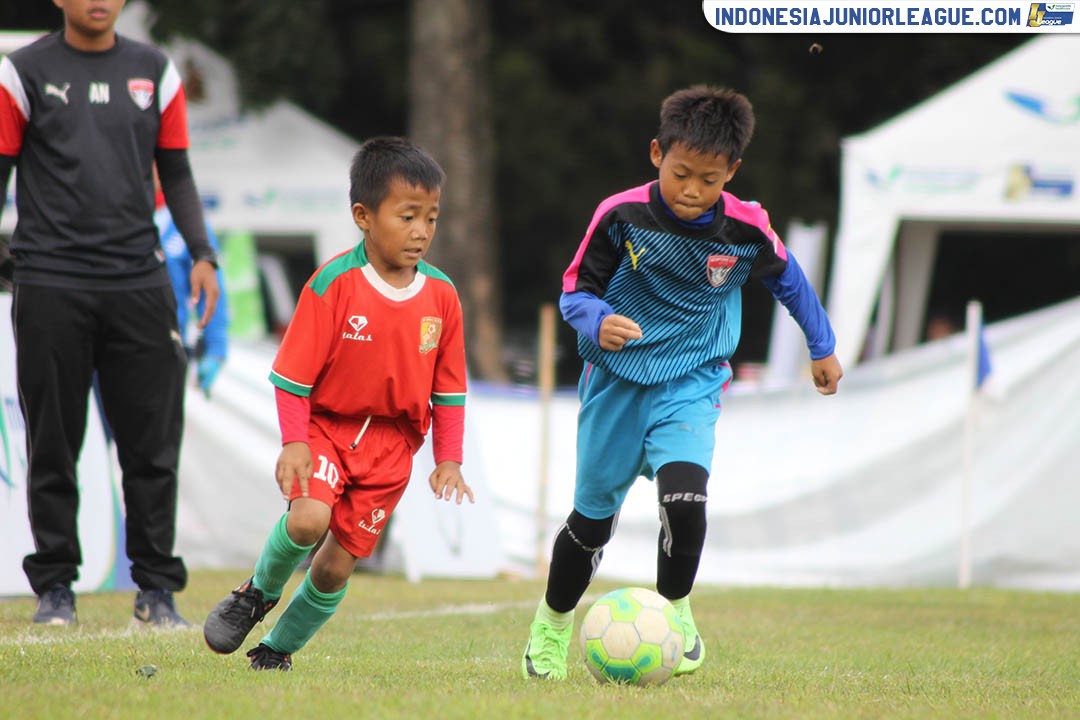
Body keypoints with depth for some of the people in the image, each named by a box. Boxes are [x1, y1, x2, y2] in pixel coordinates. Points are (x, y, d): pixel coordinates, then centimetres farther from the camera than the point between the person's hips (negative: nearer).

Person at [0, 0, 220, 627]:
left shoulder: (155, 70, 11)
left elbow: (176, 173, 15)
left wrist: (202, 254, 4)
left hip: (139, 281, 2)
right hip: (51, 284, -2)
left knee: (153, 444, 0)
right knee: (53, 445, 1)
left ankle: (157, 587, 7)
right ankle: (55, 586, 10)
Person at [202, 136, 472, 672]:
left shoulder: (441, 296, -1)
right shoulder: (333, 285, -13)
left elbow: (449, 389, 8)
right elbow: (293, 373, -9)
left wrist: (449, 460, 1)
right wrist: (294, 442, -17)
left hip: (391, 443, 3)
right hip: (326, 425, -3)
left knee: (337, 566, 2)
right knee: (309, 519, -28)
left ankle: (277, 650, 24)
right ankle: (259, 593, 2)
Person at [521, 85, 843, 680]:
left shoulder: (745, 230, -10)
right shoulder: (621, 216, -15)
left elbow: (788, 280, 10)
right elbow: (575, 290, -6)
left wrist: (821, 348, 21)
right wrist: (598, 323, -28)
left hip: (691, 385, 0)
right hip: (617, 381, 0)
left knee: (685, 500, -24)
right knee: (593, 517, 10)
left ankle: (675, 609, 4)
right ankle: (552, 623, 36)